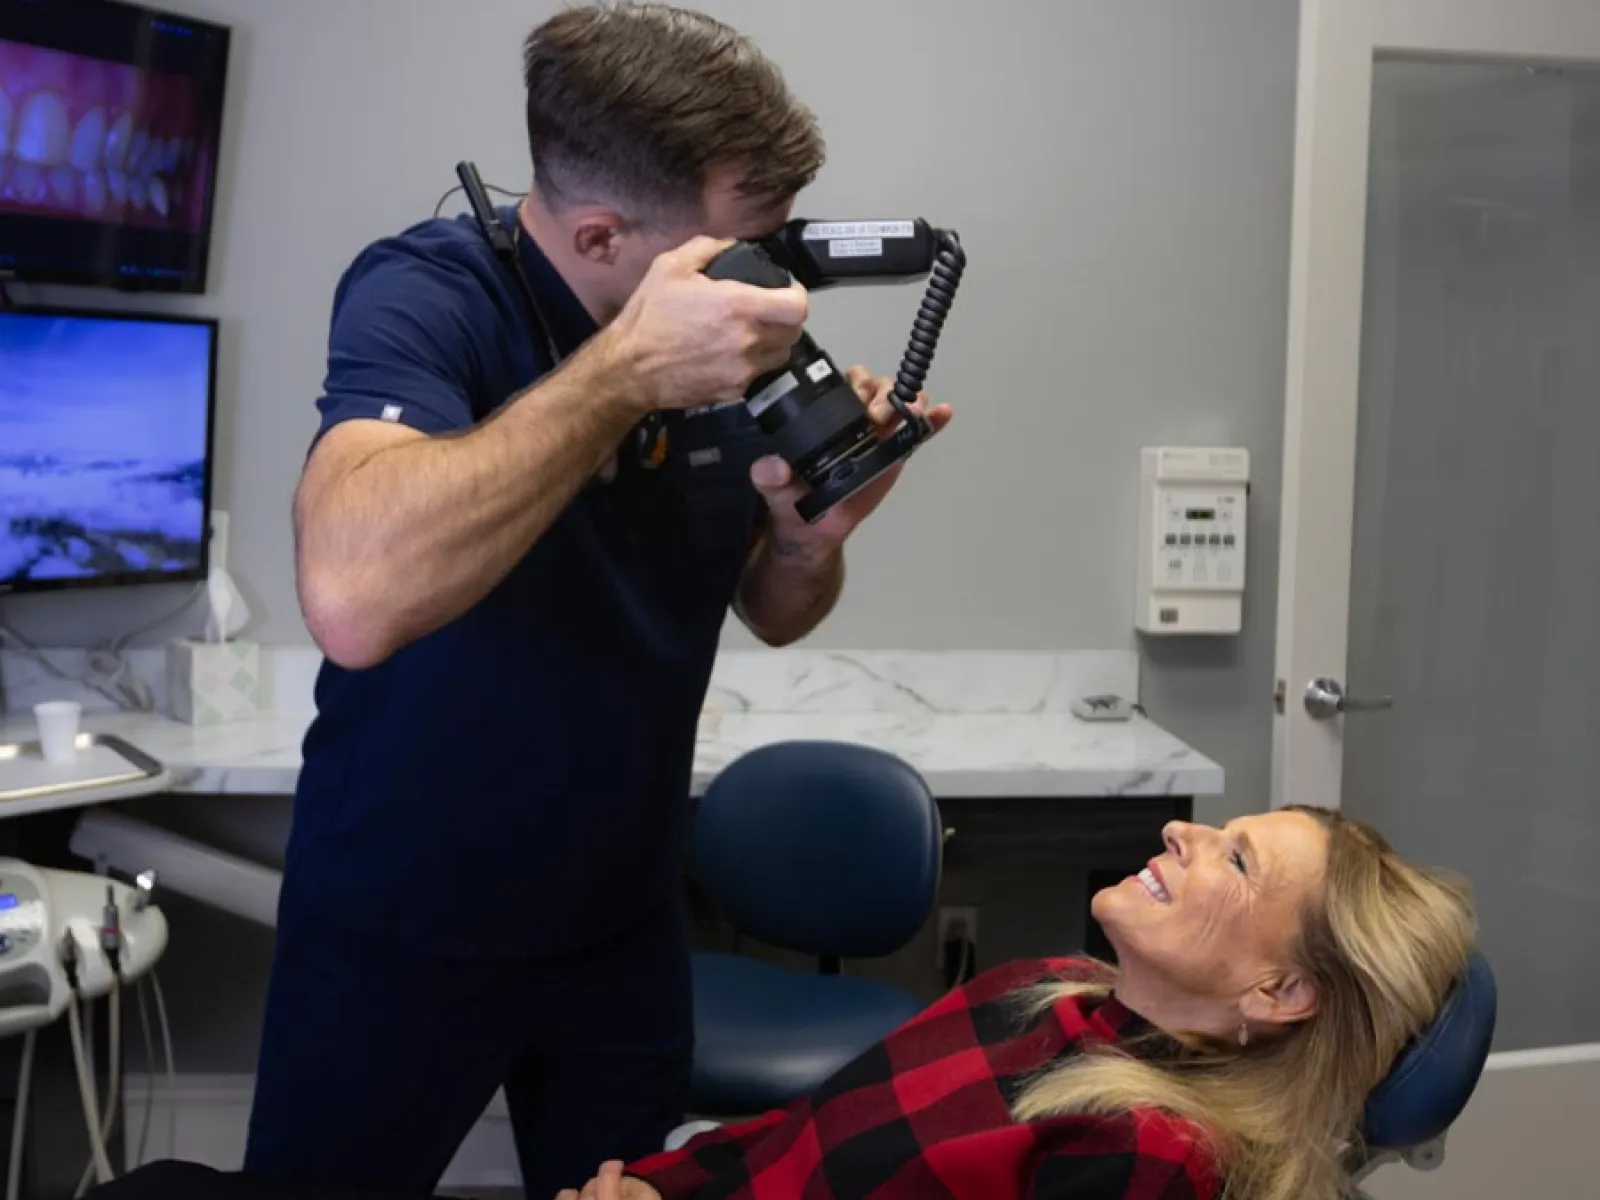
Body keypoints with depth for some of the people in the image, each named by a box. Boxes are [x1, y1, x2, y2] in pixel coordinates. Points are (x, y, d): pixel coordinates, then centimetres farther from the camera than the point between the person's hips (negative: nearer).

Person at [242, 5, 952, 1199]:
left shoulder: (717, 332, -5)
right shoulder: (426, 293, -22)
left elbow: (773, 613, 6)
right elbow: (355, 599, -40)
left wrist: (812, 533, -17)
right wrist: (625, 367, -37)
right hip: (402, 929, -4)